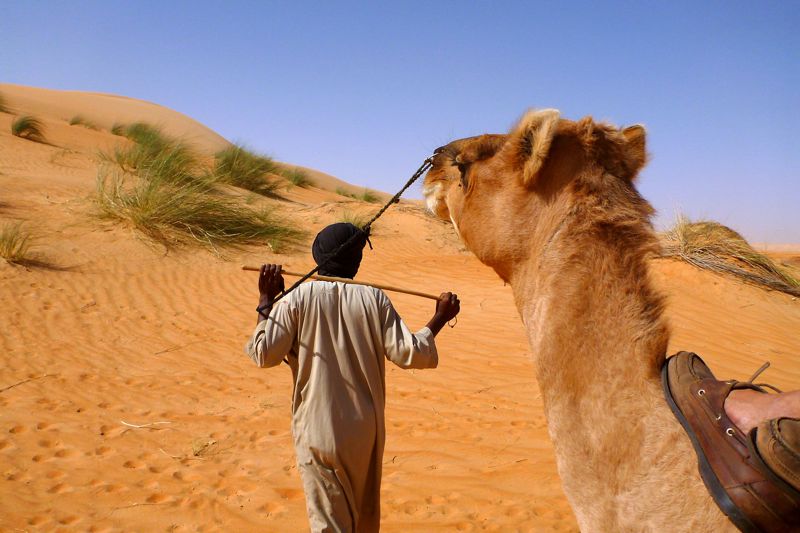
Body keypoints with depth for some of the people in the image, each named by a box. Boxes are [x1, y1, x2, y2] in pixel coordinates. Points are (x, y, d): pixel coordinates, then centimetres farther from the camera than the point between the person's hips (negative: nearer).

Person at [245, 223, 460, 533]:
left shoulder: (298, 297, -10)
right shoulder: (373, 298, -7)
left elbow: (264, 354, -8)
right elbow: (409, 353, -9)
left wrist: (266, 301, 1)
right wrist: (440, 318, 5)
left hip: (318, 432, -2)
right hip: (365, 429, 2)